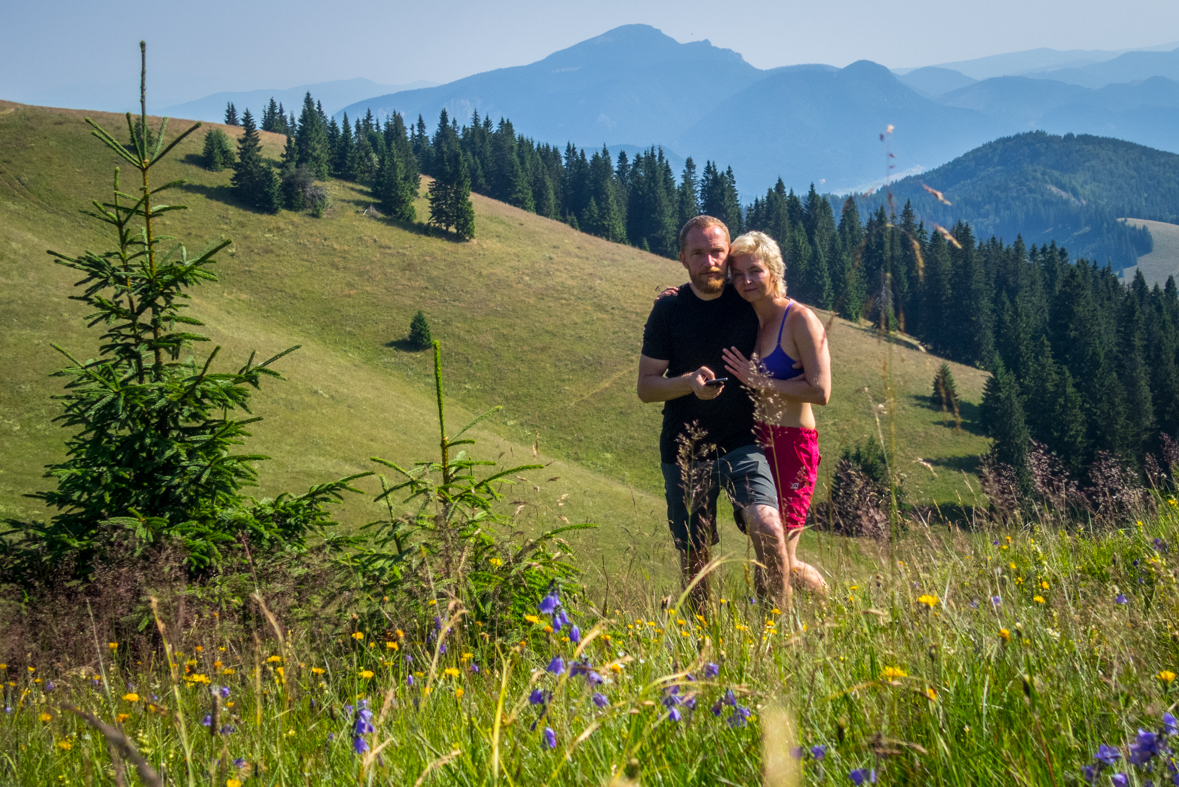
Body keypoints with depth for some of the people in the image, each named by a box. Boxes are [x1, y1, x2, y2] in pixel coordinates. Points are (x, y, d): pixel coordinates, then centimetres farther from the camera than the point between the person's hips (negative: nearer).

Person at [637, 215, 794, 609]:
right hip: (684, 452, 1)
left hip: (741, 445, 0)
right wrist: (690, 382, -18)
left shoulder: (748, 303, 2)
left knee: (766, 526, -24)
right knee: (693, 557, 6)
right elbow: (646, 386, -1)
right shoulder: (668, 311, -1)